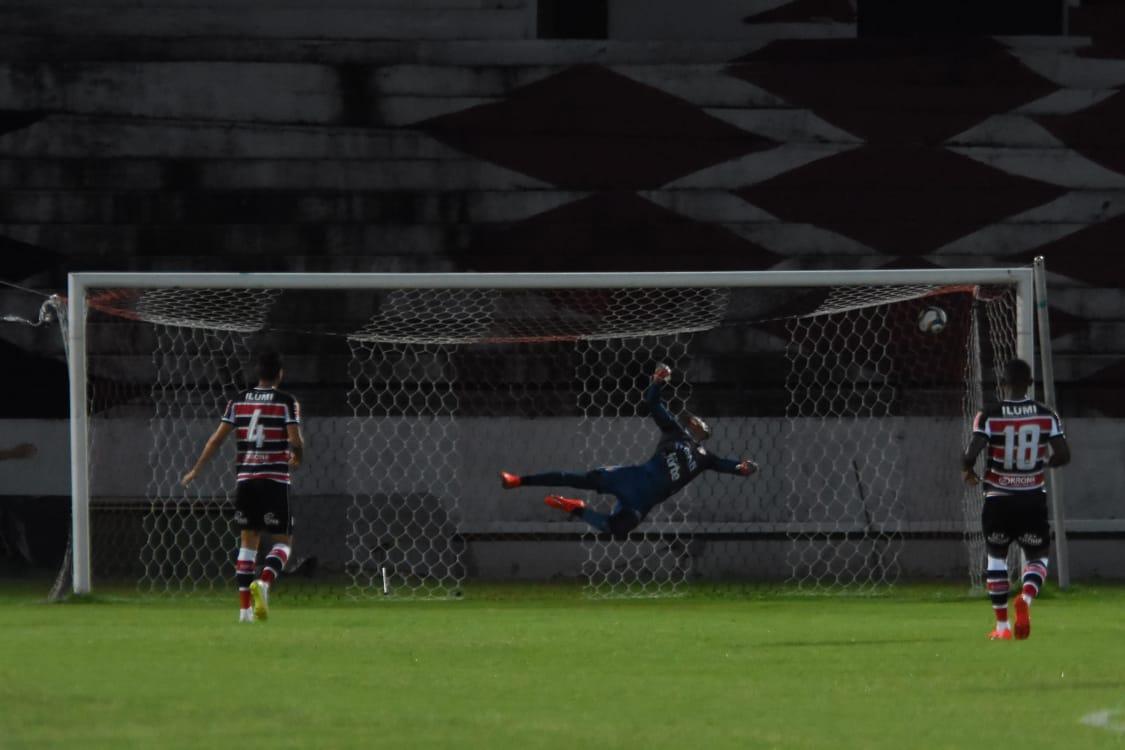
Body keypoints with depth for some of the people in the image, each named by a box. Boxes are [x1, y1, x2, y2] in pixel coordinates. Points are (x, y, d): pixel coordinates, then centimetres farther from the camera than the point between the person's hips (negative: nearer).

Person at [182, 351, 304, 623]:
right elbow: (295, 440, -12)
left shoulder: (239, 401, 8)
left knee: (248, 540, 11)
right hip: (275, 480, -4)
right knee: (283, 541, 5)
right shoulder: (286, 402, -4)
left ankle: (244, 607, 5)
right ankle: (263, 583, -23)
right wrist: (297, 458, 10)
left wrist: (196, 469, 11)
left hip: (246, 478, 4)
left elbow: (217, 438, 4)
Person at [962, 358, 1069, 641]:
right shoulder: (1046, 416, -3)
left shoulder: (989, 416, -10)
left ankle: (1002, 625, 14)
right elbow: (1063, 455, -5)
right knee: (1037, 556, 14)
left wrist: (967, 472, 4)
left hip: (998, 499, -1)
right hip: (1033, 498, 1)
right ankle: (1026, 597, -20)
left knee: (996, 556, 18)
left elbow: (972, 453, -18)